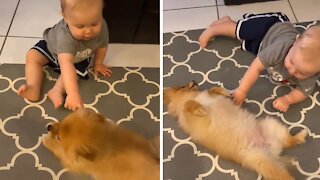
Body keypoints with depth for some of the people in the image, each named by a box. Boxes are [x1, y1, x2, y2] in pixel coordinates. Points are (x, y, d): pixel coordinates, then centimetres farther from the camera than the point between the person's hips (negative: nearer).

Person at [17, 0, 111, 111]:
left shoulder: (101, 27, -36)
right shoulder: (65, 36, -50)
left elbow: (102, 45, -12)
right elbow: (66, 64, -61)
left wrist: (98, 64, 2)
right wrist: (73, 93, -71)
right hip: (52, 47, -3)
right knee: (32, 56, -20)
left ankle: (57, 91, -24)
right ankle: (33, 88, -27)